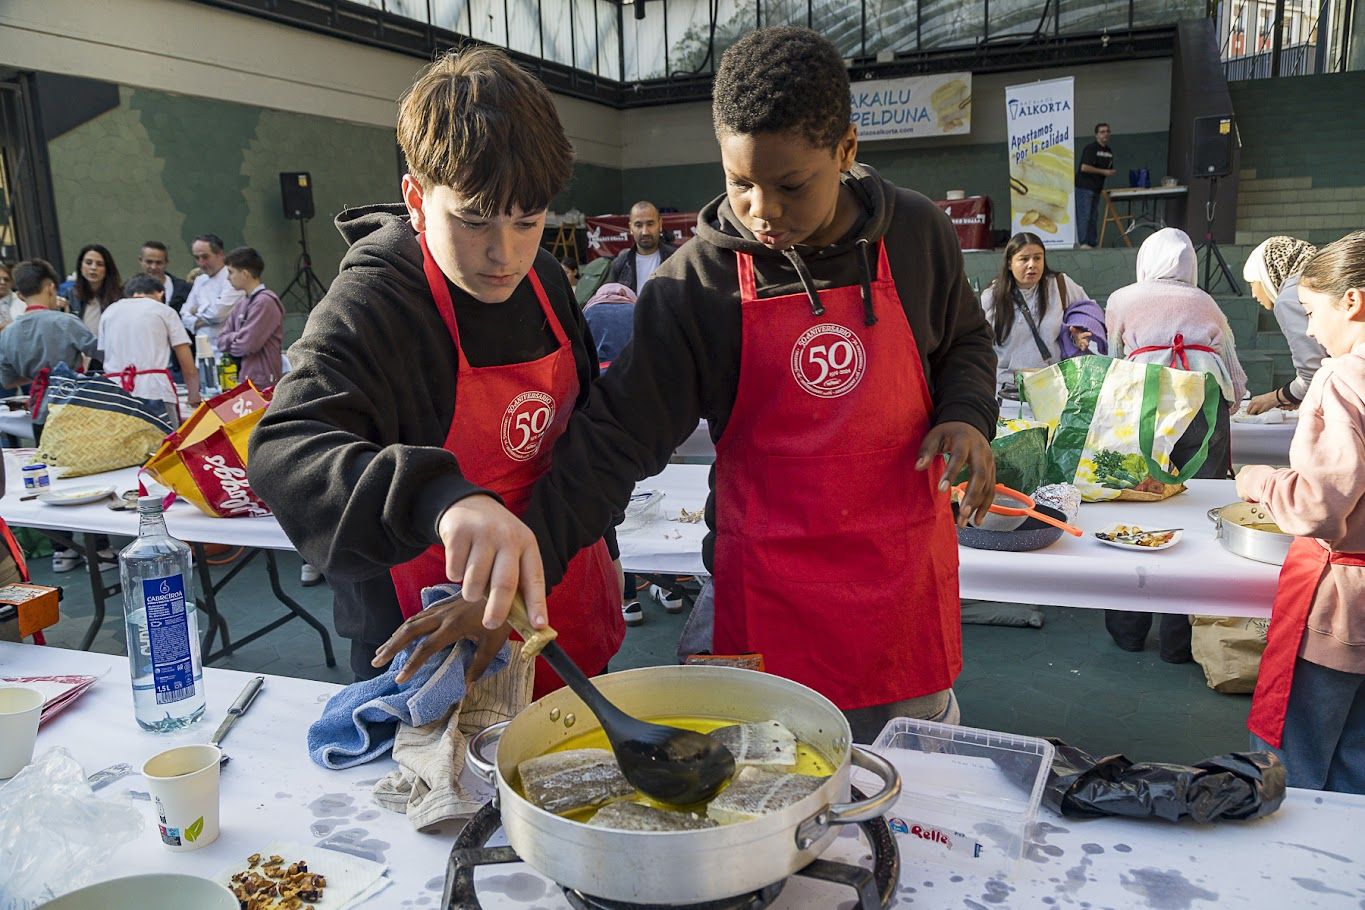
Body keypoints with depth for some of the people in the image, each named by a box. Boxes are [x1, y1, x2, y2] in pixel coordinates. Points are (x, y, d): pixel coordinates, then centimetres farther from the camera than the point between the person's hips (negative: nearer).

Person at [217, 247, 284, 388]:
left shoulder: (265, 302, -13)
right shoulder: (243, 302, 14)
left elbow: (248, 344, -16)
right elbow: (222, 340, 12)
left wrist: (230, 339, 3)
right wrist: (237, 338, -7)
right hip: (243, 380, 8)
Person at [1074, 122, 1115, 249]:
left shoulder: (1109, 151, 14)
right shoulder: (1090, 148, -10)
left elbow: (1109, 170, 24)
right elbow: (1084, 167, -20)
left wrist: (1111, 173, 0)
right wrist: (1103, 172, -15)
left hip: (1097, 188, 8)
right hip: (1084, 187, -8)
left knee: (1094, 217, 8)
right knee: (1084, 215, -10)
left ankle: (1093, 243, 11)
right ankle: (1083, 242, -11)